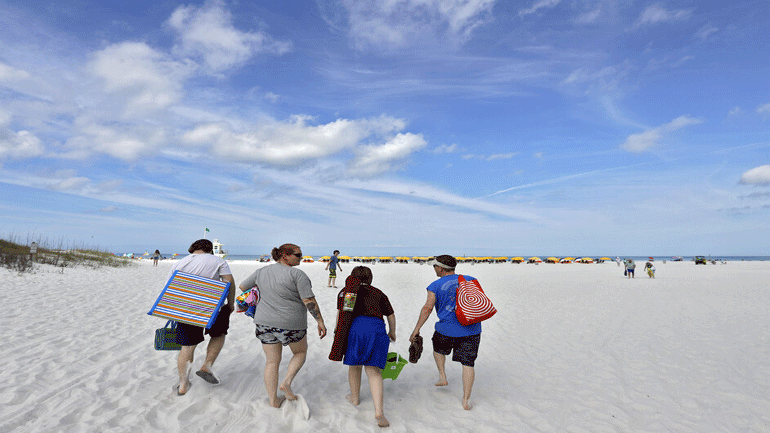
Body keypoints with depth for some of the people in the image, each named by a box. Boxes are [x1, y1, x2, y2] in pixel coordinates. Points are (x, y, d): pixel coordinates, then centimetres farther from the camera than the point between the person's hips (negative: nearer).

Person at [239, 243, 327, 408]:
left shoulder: (261, 272, 5)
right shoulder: (297, 274, -13)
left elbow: (242, 286, 15)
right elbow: (309, 301, -16)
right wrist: (320, 322, -8)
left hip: (265, 323, 5)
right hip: (291, 325, -5)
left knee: (272, 361, 14)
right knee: (301, 352, 21)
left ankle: (273, 400, 18)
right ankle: (287, 382, 5)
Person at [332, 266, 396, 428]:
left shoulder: (345, 291, 19)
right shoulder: (378, 293, 20)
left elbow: (340, 311, 14)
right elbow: (391, 315, 22)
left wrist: (337, 330, 27)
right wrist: (392, 332, 37)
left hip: (354, 326, 0)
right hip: (376, 328, 0)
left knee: (354, 364, 20)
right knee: (373, 370, 2)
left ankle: (355, 397, 39)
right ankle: (379, 411, -10)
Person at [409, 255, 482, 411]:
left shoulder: (436, 286, -6)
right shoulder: (470, 280, 6)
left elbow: (427, 308, -11)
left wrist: (417, 329, -7)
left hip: (447, 330, -2)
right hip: (472, 330, 2)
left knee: (438, 349, 29)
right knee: (468, 363, 8)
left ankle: (442, 376, 23)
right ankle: (466, 399, 5)